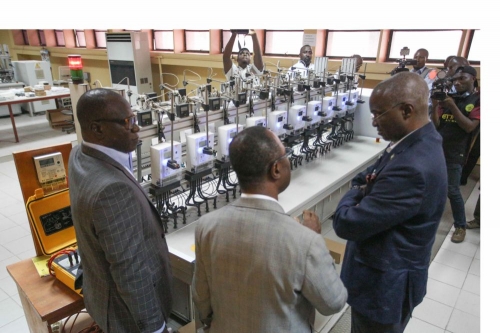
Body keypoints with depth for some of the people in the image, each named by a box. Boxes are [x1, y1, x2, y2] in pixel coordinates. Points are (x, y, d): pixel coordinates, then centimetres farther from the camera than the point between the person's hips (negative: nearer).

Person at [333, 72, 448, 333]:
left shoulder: (413, 167, -34)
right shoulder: (419, 142, -1)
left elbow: (347, 224, -30)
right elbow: (366, 178, 11)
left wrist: (356, 193, -11)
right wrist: (366, 190, -11)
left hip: (384, 283, -8)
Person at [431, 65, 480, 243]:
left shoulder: (478, 101, -2)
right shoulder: (448, 98, 8)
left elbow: (469, 127, -14)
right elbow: (435, 125, 1)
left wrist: (453, 107, -21)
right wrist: (435, 105, -14)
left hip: (454, 154, -4)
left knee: (452, 191, -2)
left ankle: (460, 226, 14)